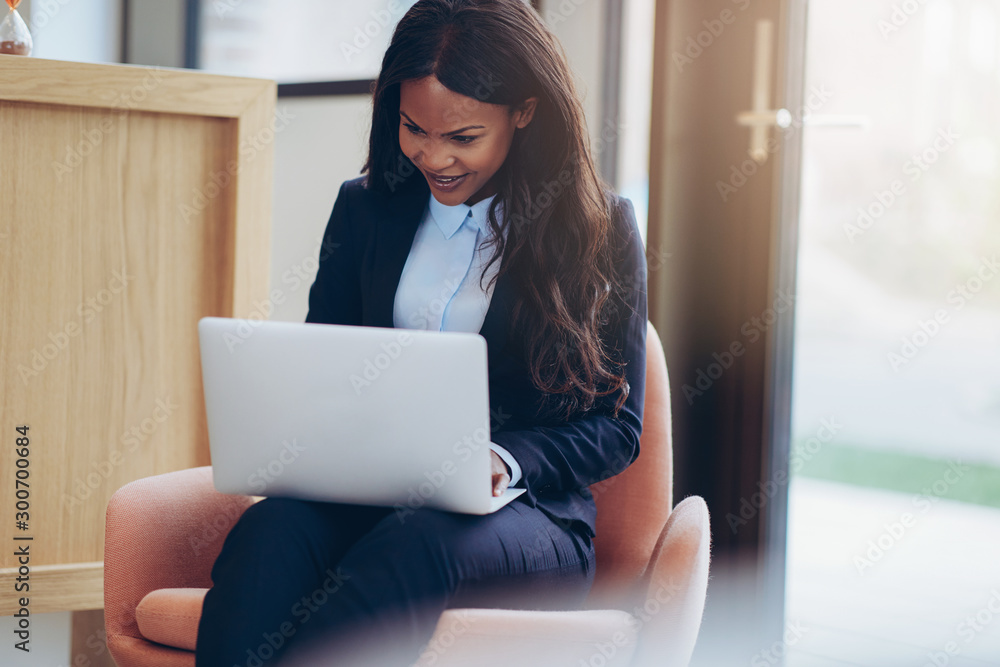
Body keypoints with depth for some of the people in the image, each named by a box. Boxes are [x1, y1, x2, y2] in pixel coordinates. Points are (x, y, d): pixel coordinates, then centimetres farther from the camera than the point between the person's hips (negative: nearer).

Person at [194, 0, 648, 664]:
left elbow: (617, 427, 3)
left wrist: (505, 460, -17)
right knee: (271, 530, -34)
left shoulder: (601, 228, 4)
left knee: (412, 544, -39)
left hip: (528, 515, -2)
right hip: (366, 500, 3)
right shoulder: (365, 208, 15)